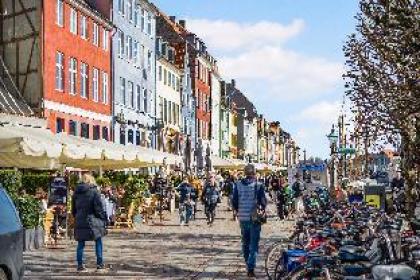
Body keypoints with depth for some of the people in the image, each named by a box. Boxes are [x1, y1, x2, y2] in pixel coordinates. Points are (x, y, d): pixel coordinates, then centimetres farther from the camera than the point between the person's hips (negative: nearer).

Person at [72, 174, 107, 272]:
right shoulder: (93, 191, -9)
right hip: (92, 221, -5)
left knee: (81, 244, 9)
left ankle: (80, 265, 11)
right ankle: (100, 264, 5)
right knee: (98, 242, 7)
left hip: (80, 222, 5)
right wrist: (103, 218, 1)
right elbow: (99, 208, -10)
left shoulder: (76, 193, 8)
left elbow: (73, 209, 15)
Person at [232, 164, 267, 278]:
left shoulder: (238, 185, -3)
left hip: (242, 218, 3)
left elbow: (234, 201, 1)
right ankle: (251, 268, -6)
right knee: (254, 244, 2)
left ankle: (248, 264, 28)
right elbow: (263, 202, -9)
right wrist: (262, 209, 12)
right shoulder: (258, 185, -11)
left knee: (245, 242, 19)